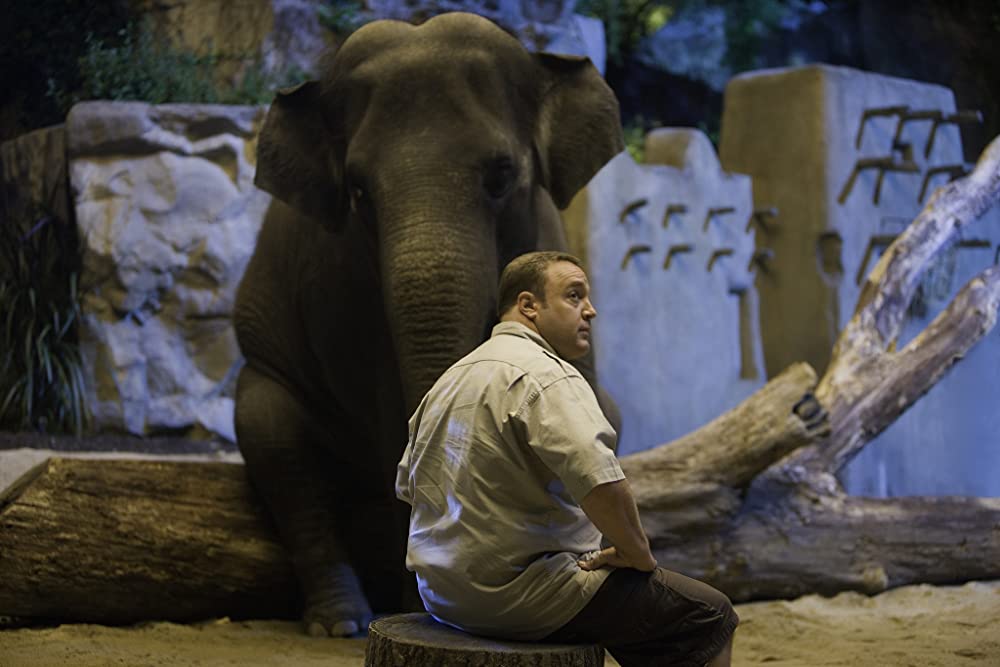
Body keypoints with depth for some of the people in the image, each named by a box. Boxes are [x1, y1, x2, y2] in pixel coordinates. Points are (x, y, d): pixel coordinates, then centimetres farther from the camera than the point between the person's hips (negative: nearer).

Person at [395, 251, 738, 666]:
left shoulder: (452, 378, 14)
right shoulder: (544, 375, -17)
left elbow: (408, 485, 23)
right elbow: (601, 483, -32)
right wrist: (638, 554, -13)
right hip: (521, 595, -10)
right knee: (709, 615, -2)